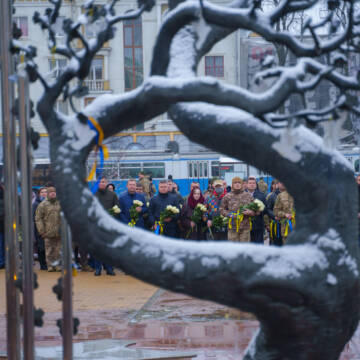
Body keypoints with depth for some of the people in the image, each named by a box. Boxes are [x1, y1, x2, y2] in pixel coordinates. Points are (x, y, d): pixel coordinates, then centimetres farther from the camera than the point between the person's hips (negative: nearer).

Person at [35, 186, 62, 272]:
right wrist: (41, 231, -7)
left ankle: (57, 265, 11)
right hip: (48, 232, -2)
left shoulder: (60, 204, 10)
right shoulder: (43, 205, 2)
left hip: (59, 232, 2)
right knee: (49, 250, 0)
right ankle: (50, 265, 6)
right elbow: (38, 218, 0)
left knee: (58, 250, 4)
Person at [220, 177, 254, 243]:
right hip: (232, 227, -1)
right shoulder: (227, 196, 6)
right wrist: (230, 214, -10)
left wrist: (250, 212, -10)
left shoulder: (248, 196, 9)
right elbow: (222, 209, 8)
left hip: (245, 227, 1)